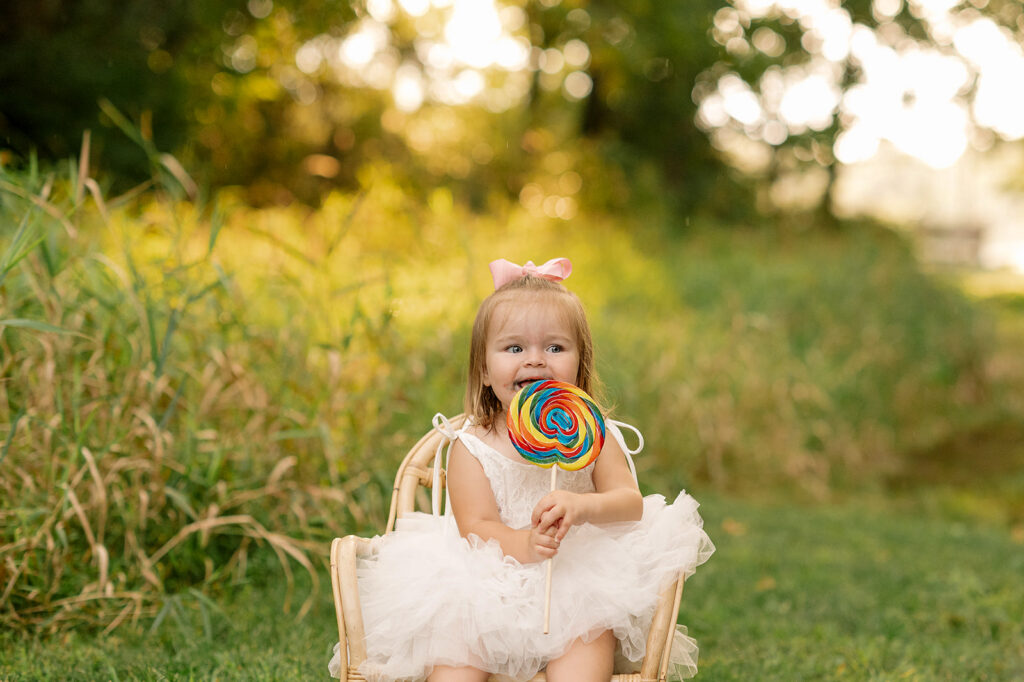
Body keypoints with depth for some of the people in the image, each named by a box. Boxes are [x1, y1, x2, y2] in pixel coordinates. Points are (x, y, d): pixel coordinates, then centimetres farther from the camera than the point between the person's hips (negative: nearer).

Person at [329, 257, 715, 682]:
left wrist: (581, 507, -31)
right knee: (454, 633, -26)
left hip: (580, 584, 0)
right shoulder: (471, 447, -1)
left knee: (592, 630, -28)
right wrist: (523, 544, -33)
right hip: (490, 590, 0)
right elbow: (476, 528, -10)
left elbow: (630, 502, -7)